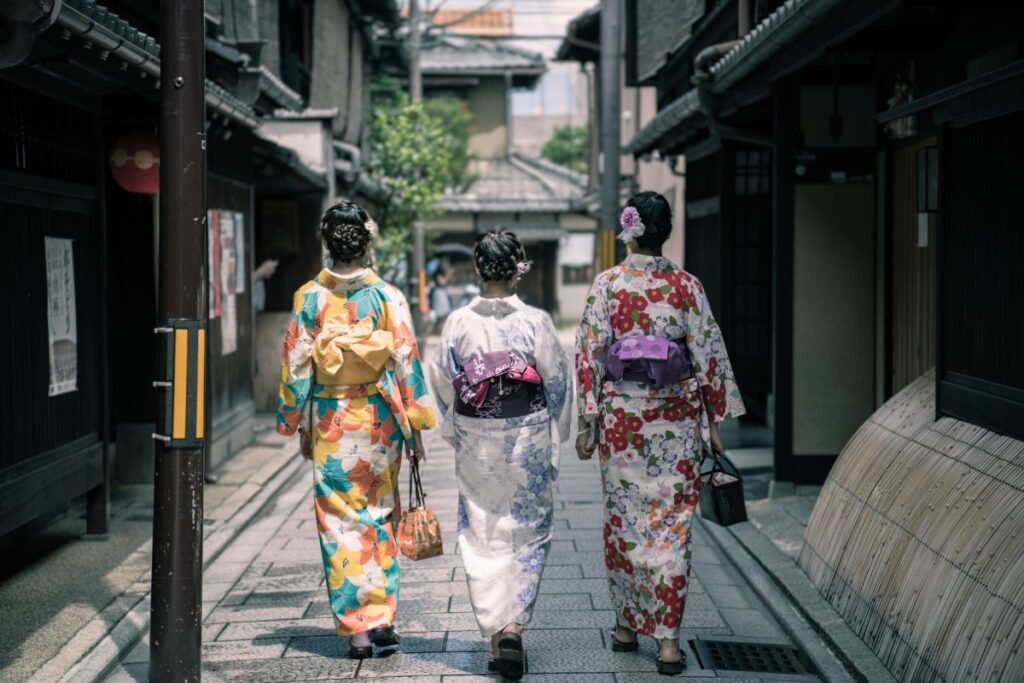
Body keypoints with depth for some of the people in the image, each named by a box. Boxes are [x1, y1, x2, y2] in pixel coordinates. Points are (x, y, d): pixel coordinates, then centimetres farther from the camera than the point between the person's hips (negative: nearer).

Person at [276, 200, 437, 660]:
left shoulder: (309, 298, -4)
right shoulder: (387, 296, -5)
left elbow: (296, 364, 0)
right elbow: (406, 360, -4)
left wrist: (290, 417, 11)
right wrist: (415, 426, 2)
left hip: (331, 421, 0)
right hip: (380, 418, 0)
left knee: (341, 522, 5)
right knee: (380, 518, 14)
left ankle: (357, 628, 5)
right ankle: (382, 617, 13)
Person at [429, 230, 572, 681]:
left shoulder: (459, 323, -5)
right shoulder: (535, 322, -9)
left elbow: (443, 384, 3)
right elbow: (558, 382, -4)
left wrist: (454, 434, 18)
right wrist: (558, 438, 10)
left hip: (475, 441, 1)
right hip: (527, 437, -1)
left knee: (482, 537, 11)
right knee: (527, 533, 10)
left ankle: (493, 633, 13)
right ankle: (513, 625, -4)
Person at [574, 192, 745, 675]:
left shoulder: (607, 284, -4)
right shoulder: (687, 286, -2)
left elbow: (590, 355, -4)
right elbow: (709, 357, 0)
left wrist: (587, 423, 2)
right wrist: (714, 422, 8)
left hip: (622, 414, 0)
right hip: (677, 418, 0)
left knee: (624, 517, 13)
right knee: (671, 522, 3)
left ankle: (626, 625, 23)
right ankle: (668, 637, 0)